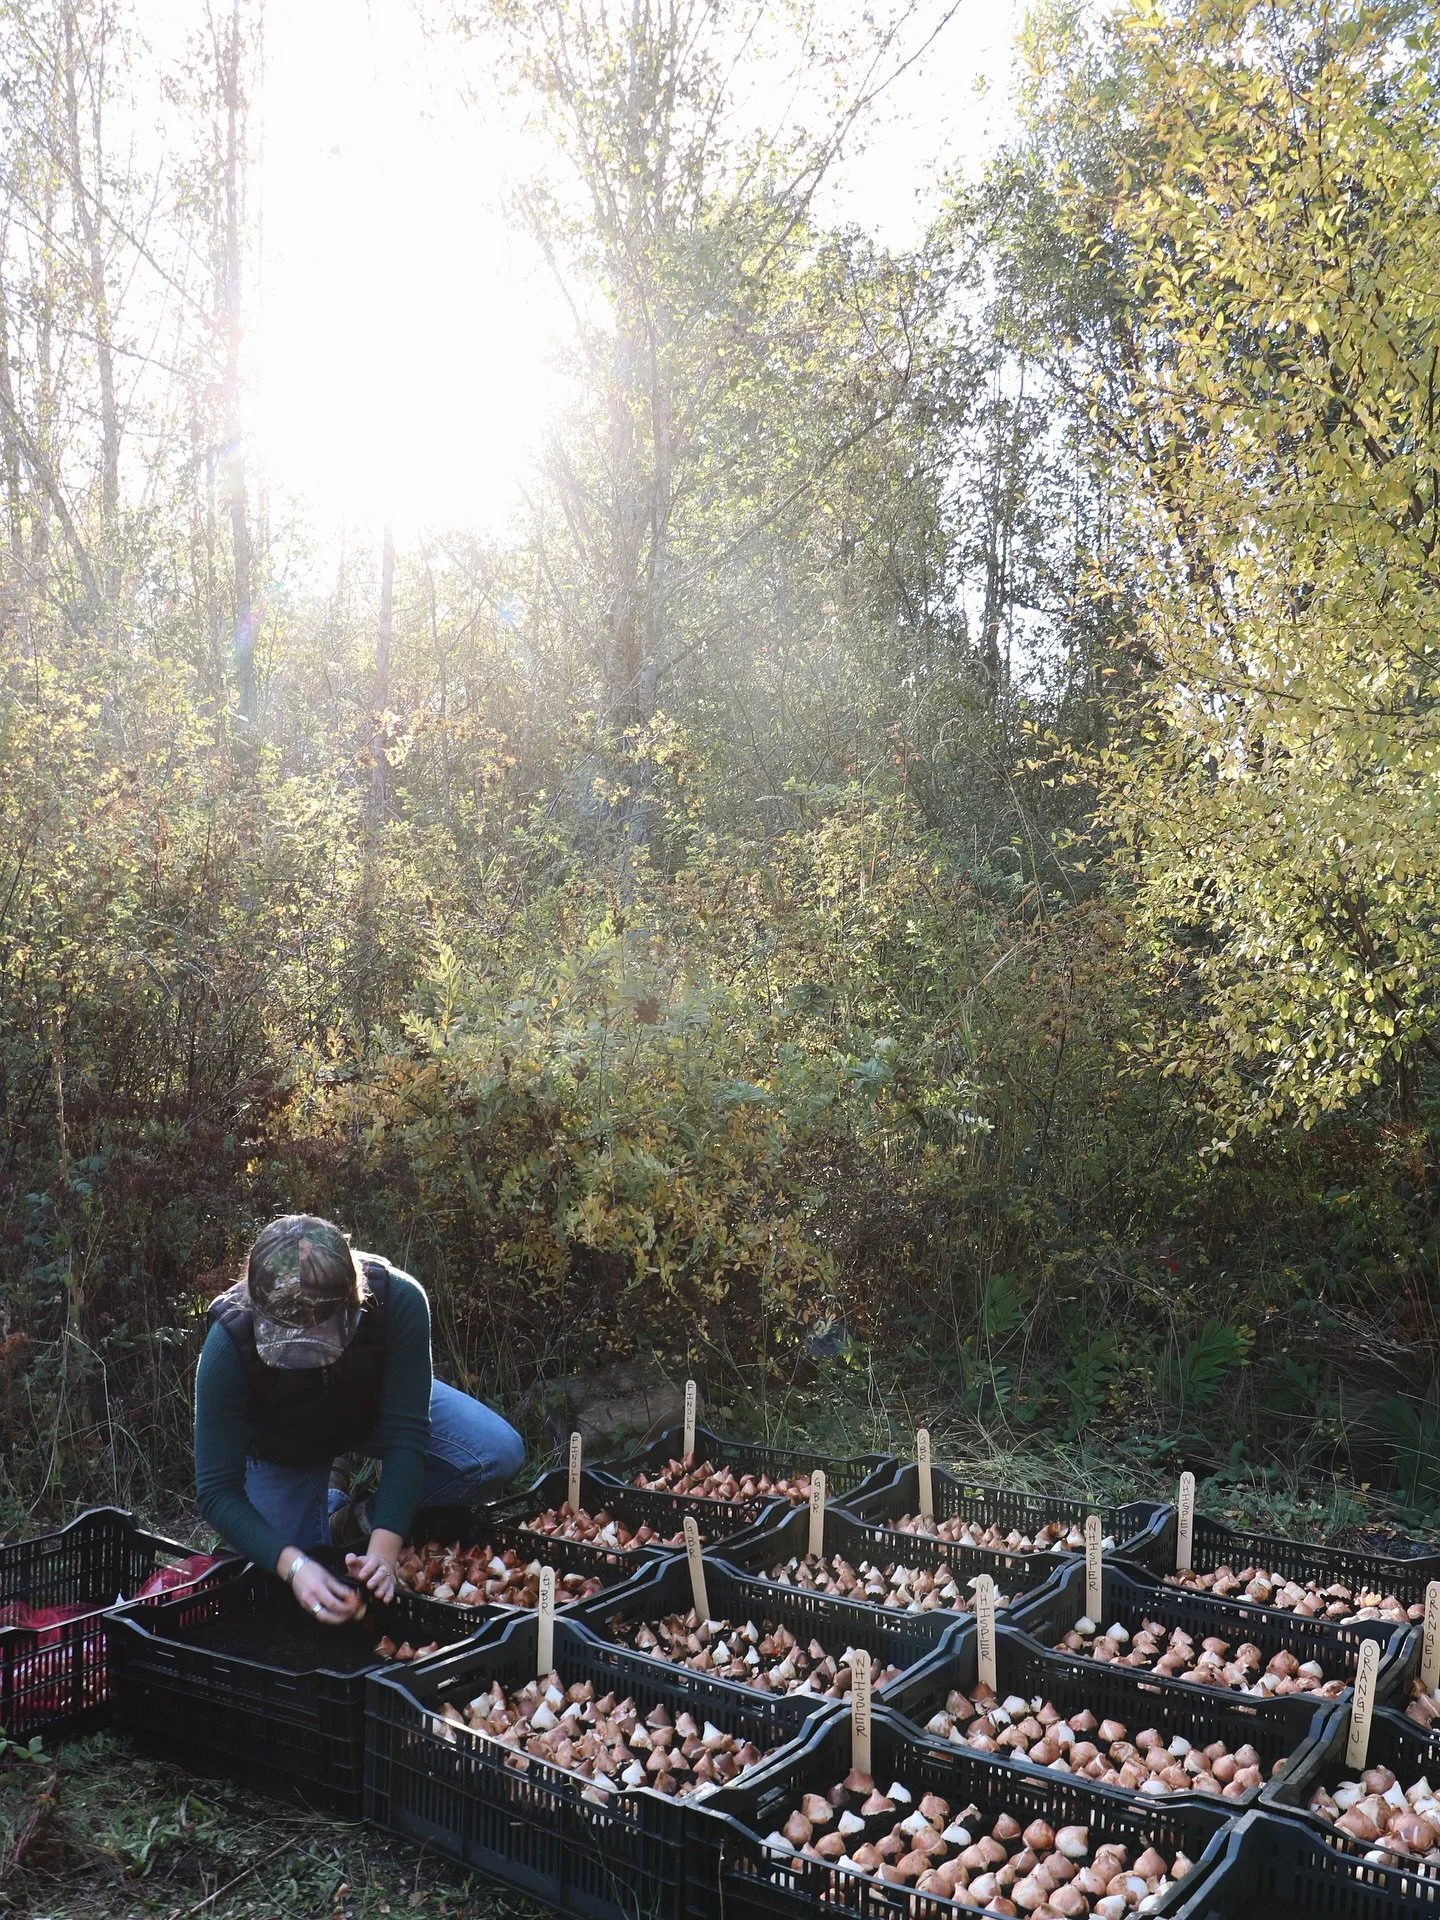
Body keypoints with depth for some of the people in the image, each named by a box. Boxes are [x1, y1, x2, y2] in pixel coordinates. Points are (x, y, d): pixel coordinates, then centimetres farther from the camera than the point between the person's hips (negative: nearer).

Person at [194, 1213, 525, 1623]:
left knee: (499, 1453, -23)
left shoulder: (397, 1300, -38)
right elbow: (217, 1491, -33)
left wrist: (383, 1550, -41)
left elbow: (406, 1436, -32)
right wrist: (293, 1565, -45)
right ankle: (325, 1509, 24)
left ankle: (363, 1523, -1)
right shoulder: (229, 1344, -38)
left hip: (374, 1408, 1)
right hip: (283, 1447, 0)